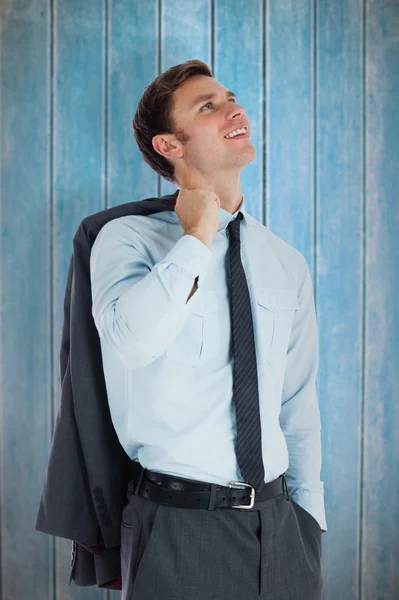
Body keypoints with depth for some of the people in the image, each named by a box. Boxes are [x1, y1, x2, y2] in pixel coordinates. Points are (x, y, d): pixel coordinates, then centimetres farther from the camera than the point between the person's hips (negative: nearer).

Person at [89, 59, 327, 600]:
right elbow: (132, 339, -28)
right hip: (179, 528, -4)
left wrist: (309, 517, 9)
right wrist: (197, 235, -18)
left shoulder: (287, 263, 7)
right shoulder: (127, 238, -7)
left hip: (278, 520, 4)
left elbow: (298, 405, 10)